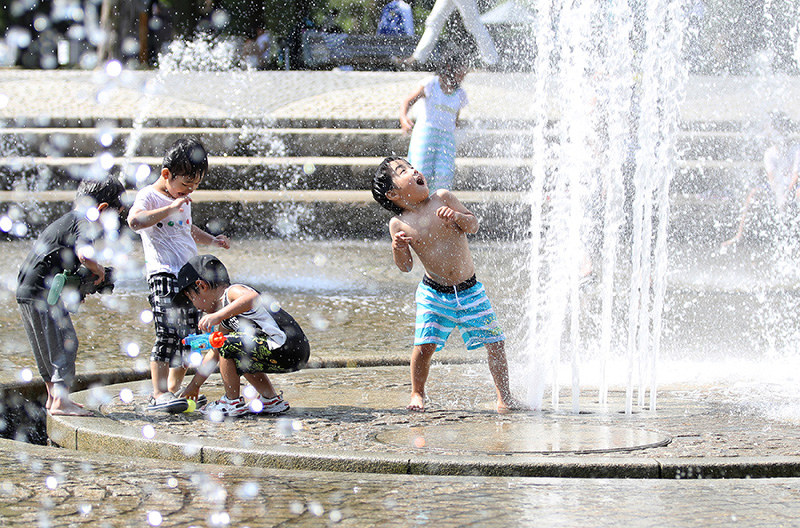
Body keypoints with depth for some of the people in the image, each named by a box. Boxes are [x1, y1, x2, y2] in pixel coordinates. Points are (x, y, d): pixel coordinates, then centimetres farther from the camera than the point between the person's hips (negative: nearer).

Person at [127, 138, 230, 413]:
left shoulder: (183, 200, 21)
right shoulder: (149, 196, -6)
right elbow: (135, 220, -28)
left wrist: (212, 240, 26)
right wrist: (171, 208, -28)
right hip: (164, 275, -9)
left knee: (188, 336, 8)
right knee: (168, 333, -17)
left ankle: (174, 390, 17)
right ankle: (159, 394, -17)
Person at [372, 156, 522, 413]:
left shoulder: (442, 198, -2)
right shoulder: (399, 224, -5)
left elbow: (473, 224, 1)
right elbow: (405, 266, -3)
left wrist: (457, 217, -19)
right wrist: (398, 249, -23)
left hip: (468, 290, 2)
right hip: (433, 293, -2)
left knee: (495, 342, -2)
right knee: (424, 345, -13)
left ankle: (504, 396, 11)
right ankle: (417, 393, 13)